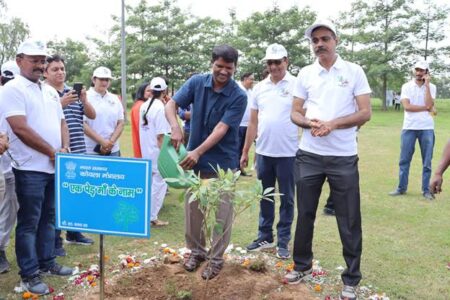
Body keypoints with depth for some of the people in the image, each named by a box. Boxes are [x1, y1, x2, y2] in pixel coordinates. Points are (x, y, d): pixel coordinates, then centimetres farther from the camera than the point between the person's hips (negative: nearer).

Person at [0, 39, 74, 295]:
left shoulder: (50, 91, 14)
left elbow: (61, 123, 16)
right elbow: (21, 130, -17)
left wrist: (65, 148, -3)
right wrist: (53, 152, -13)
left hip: (54, 167, 7)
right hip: (30, 169, -7)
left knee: (49, 218, 15)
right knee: (29, 223, 2)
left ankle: (47, 263, 28)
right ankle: (29, 275, 11)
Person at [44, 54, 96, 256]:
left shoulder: (74, 92, 12)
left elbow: (92, 115, 9)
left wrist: (84, 100, -9)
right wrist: (61, 103, -25)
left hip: (78, 153, 6)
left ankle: (74, 233, 30)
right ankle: (55, 241, 9)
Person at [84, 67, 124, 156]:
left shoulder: (115, 99, 12)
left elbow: (121, 123, 10)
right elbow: (83, 125, -9)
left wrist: (111, 142, -5)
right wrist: (102, 142, -14)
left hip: (113, 150, 4)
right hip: (91, 151, -4)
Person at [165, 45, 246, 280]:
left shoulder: (238, 96, -13)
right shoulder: (197, 82, -4)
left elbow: (221, 129, -20)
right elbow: (171, 104, -6)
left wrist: (198, 151, -29)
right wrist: (175, 126, -27)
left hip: (222, 162, -3)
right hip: (194, 159, 3)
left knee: (221, 213, 4)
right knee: (192, 208, 13)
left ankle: (216, 259, 20)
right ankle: (196, 250, 32)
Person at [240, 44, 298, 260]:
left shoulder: (296, 85, -5)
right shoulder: (259, 88, 8)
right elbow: (253, 122, 12)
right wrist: (245, 151, 12)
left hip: (288, 153, -4)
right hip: (263, 152, 4)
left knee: (286, 199, 8)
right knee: (265, 197, 14)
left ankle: (283, 241, 19)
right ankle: (265, 237, 28)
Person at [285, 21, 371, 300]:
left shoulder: (354, 71, -1)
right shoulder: (305, 74, 6)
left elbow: (365, 113, -6)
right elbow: (295, 113, 8)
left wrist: (333, 124, -19)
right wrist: (309, 123, -14)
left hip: (344, 158, -2)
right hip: (309, 155, 3)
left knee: (349, 220, 4)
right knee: (305, 213, 13)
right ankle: (303, 265, 32)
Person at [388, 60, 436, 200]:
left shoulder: (431, 87, 5)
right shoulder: (406, 86, 2)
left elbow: (429, 105, -12)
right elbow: (406, 106, -10)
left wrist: (426, 85, -11)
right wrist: (425, 108, -10)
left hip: (427, 128, 0)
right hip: (409, 127, 0)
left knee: (427, 161, 5)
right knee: (404, 160, 5)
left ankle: (426, 190, 13)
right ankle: (401, 188, 14)